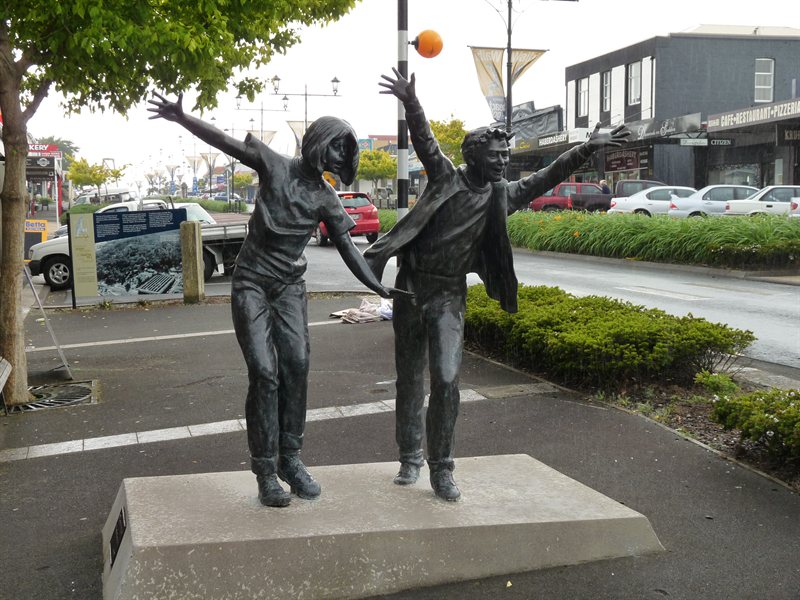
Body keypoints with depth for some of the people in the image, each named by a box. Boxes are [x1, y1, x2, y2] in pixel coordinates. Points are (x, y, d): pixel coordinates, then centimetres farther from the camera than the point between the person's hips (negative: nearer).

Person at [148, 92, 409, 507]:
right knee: (264, 372, -10)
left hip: (290, 285, 3)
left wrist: (379, 288, -8)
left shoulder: (325, 199, 3)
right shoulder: (276, 167, -4)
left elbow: (348, 249, 2)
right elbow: (225, 142, -12)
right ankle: (265, 472, -4)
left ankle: (290, 460, 1)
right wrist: (181, 118, -24)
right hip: (251, 282, -3)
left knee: (296, 365, -10)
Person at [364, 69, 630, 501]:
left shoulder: (503, 195, 5)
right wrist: (410, 103, -34)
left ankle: (441, 469, 2)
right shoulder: (445, 175, -3)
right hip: (410, 287, -1)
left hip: (449, 296, 1)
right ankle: (410, 459, 24)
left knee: (446, 380, -10)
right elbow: (424, 141, -17)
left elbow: (547, 177, 5)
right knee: (409, 380, 9)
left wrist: (587, 148, -4)